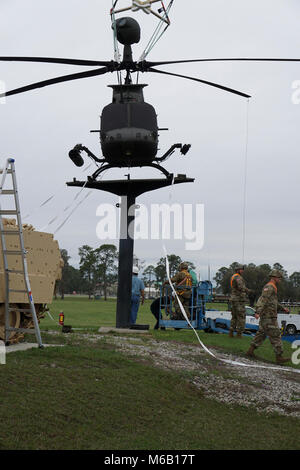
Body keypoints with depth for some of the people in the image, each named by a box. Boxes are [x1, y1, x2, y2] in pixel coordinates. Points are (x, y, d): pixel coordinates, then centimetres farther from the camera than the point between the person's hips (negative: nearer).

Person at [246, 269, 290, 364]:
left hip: (265, 317, 10)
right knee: (275, 336, -6)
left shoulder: (271, 288, 18)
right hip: (269, 317, -10)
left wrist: (283, 308, 28)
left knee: (261, 334, 14)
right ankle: (279, 357, -4)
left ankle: (250, 351, 16)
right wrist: (257, 312, -38)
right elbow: (262, 300, -28)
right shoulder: (269, 287, -16)